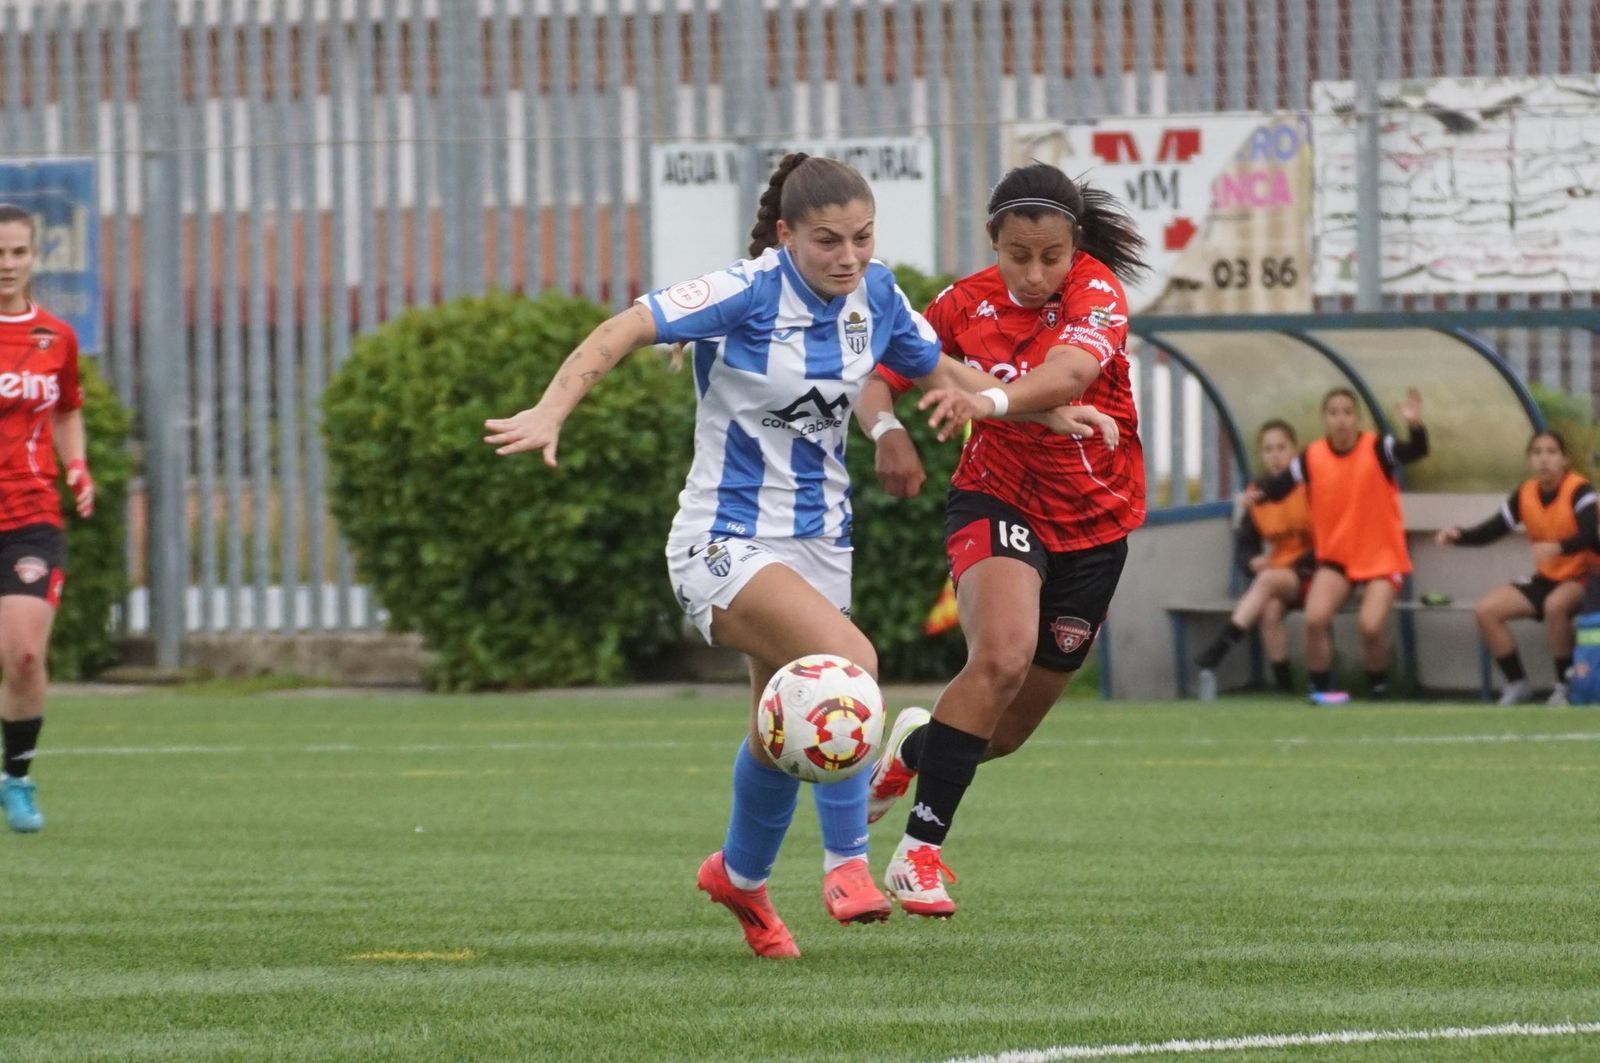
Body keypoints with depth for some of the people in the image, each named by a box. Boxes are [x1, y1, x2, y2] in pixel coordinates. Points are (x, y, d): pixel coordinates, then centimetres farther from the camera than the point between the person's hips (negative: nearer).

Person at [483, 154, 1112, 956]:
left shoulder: (874, 293, 0)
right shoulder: (749, 295, -19)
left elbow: (938, 371, 18)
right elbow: (621, 332, -24)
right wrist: (549, 414, -38)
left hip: (817, 539, 7)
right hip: (725, 545, -7)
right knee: (849, 662, -30)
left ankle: (741, 875, 45)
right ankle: (845, 861, -14)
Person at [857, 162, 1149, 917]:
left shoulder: (1097, 290, -17)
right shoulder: (970, 303, -7)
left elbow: (1068, 374, -39)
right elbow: (883, 373, 4)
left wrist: (991, 399, -59)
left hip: (1092, 522, 1)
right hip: (998, 499, -1)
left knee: (1008, 730, 8)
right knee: (1002, 654, -30)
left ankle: (915, 747, 45)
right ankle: (919, 851, -24)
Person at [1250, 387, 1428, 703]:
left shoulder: (1377, 448, -13)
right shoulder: (1312, 458, -6)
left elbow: (1417, 452, -28)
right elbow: (1279, 485, -6)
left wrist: (1415, 425, -49)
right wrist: (1257, 492, -29)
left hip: (1382, 556, -3)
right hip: (1335, 556, 3)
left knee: (1371, 625, -20)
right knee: (1315, 618, -17)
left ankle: (1378, 688, 8)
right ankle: (1321, 688, 4)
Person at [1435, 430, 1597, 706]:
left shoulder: (1578, 491, -17)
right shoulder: (1525, 494, 0)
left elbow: (1590, 536, -32)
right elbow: (1492, 530, 2)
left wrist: (1559, 547, -51)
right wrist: (1458, 536, -17)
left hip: (1581, 578, -7)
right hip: (1546, 579, 7)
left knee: (1555, 605, -39)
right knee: (1486, 610, -8)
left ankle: (1565, 687, -20)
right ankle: (1517, 684, 5)